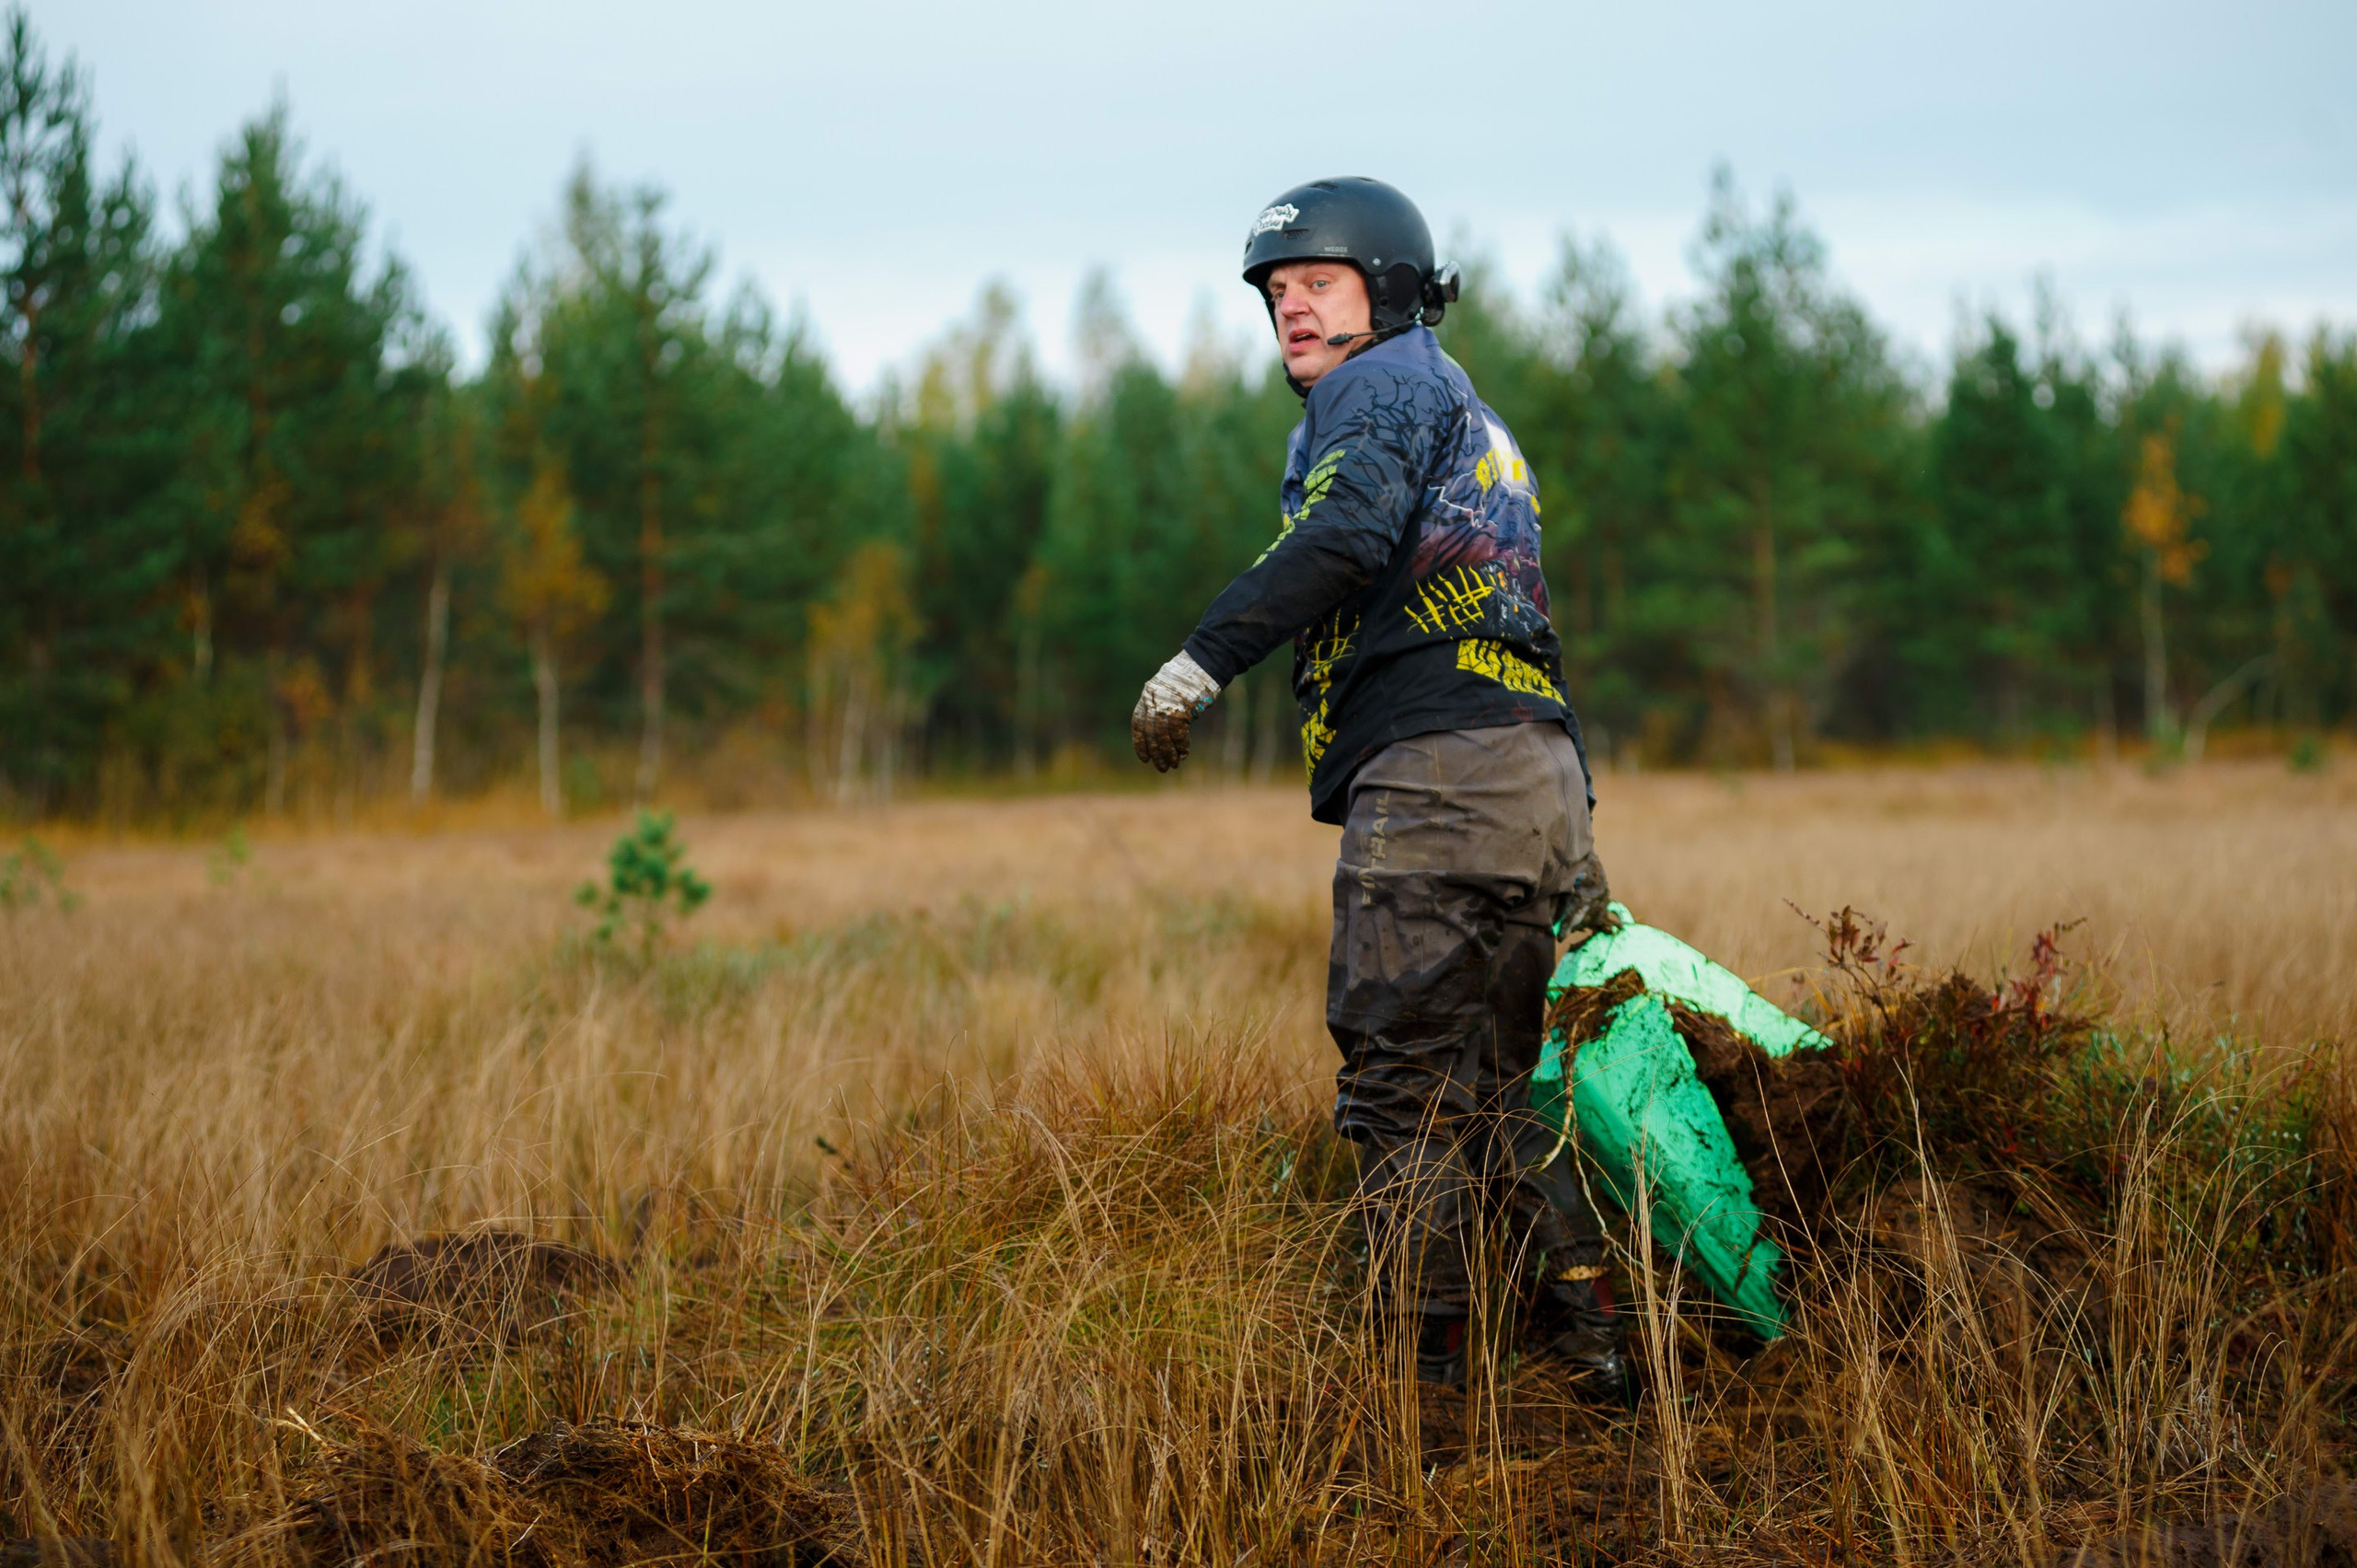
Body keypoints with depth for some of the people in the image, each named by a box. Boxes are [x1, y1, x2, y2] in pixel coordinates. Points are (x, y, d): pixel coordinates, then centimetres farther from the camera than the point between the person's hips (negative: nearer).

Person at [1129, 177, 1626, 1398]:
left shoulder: (1387, 384, 4)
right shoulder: (1471, 422, 33)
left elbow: (1348, 533, -19)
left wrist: (1201, 660, -25)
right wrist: (1571, 855, 34)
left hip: (1436, 772, -10)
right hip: (1536, 778, 10)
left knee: (1401, 1081, -9)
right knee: (1487, 1090, 13)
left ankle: (1427, 1375, -10)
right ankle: (1583, 1345, 11)